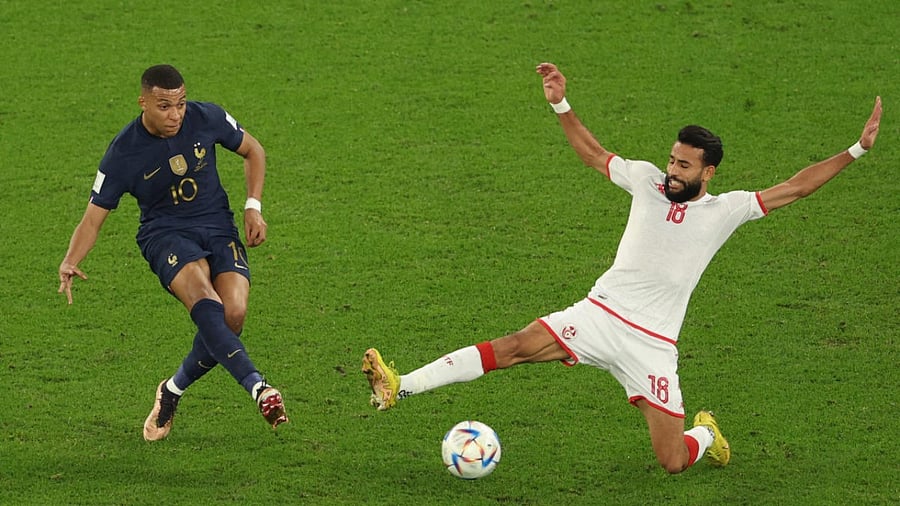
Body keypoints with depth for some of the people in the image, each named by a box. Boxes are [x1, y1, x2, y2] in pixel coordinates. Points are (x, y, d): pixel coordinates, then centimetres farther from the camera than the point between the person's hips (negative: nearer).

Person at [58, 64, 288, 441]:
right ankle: (258, 388, -46)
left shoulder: (207, 118, -5)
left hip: (218, 227, 3)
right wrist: (71, 262, -24)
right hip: (165, 235, -3)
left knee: (234, 314, -21)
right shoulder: (123, 153, -11)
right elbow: (93, 218, -5)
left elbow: (253, 151, 14)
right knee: (206, 304, -33)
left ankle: (174, 389, 5)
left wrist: (253, 207, 1)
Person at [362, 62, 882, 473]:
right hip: (599, 314, 1)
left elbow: (792, 188, -2)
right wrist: (561, 105, 5)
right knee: (515, 347, -19)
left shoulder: (726, 211, -2)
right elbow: (594, 154, 16)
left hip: (651, 344, -1)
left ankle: (706, 432, 32)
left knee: (673, 463, -6)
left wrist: (857, 149, -7)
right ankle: (401, 387, -23)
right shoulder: (649, 180, 4)